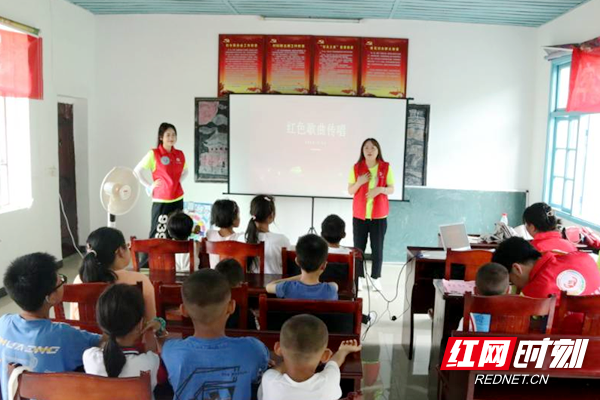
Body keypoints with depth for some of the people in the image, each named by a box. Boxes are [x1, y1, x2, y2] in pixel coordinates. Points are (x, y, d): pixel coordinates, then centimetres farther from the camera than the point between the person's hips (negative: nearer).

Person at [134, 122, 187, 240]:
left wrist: (178, 181, 9)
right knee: (158, 235, -4)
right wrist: (150, 185, -5)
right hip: (161, 200, -5)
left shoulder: (180, 154, 7)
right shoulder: (154, 154, -7)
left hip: (178, 199, 5)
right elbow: (137, 170, -2)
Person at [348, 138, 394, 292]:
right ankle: (360, 278, 12)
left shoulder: (386, 167, 0)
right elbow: (350, 191, 4)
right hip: (359, 215, 1)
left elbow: (391, 189, 4)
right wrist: (359, 182, -15)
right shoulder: (356, 168, 2)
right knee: (358, 248, 1)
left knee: (377, 249, 2)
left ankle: (375, 278, 15)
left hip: (379, 215, 0)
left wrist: (380, 189, -16)